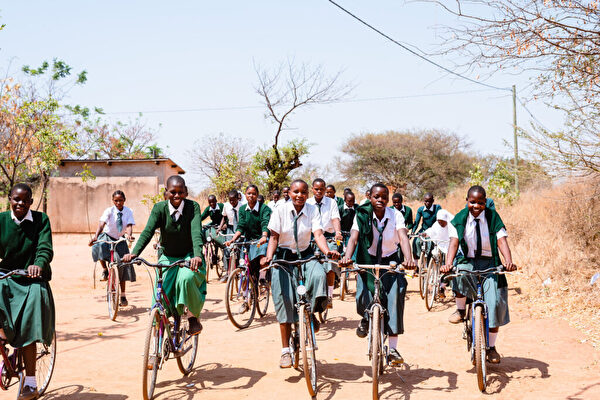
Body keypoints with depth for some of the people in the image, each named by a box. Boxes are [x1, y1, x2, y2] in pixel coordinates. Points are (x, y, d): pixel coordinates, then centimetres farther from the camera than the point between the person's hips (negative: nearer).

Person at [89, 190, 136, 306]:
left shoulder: (128, 212, -8)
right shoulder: (109, 211, -15)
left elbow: (129, 225, -23)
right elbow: (102, 224, -29)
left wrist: (128, 235, -46)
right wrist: (95, 236, -46)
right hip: (107, 237, -2)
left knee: (123, 265, -2)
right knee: (99, 247, -38)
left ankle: (123, 295, 10)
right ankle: (104, 270, -12)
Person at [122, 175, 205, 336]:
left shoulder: (193, 207, -14)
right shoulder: (159, 208, -9)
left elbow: (196, 232, -28)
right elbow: (148, 231, -21)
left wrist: (197, 255, -47)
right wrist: (134, 253, -38)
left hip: (189, 257, -2)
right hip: (168, 258, 3)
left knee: (186, 279, -34)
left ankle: (193, 316, -11)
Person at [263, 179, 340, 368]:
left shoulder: (312, 210, -4)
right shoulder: (280, 211, -7)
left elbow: (318, 234, -16)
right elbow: (274, 237, -7)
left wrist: (327, 251, -35)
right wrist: (269, 257, -24)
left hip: (306, 255, 1)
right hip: (283, 257, -1)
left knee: (319, 275, -32)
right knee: (284, 301, -7)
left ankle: (311, 314, -6)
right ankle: (285, 350, 2)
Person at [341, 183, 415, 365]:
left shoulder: (396, 215, -8)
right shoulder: (362, 215, -8)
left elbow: (403, 238, -21)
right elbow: (354, 237, -19)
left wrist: (408, 258, -41)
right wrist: (347, 256, -39)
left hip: (390, 262, 0)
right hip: (367, 262, 0)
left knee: (395, 297, -18)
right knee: (363, 299, -19)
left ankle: (393, 348, -12)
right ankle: (366, 317, 21)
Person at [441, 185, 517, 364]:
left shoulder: (493, 217, -3)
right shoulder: (459, 219, -3)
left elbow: (502, 241, -13)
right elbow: (454, 243, -13)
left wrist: (509, 261, -31)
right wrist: (448, 263, -31)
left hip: (489, 263, 0)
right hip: (467, 262, 0)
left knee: (495, 302, -10)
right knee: (458, 274, -36)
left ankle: (491, 347, 8)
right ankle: (461, 310, -8)